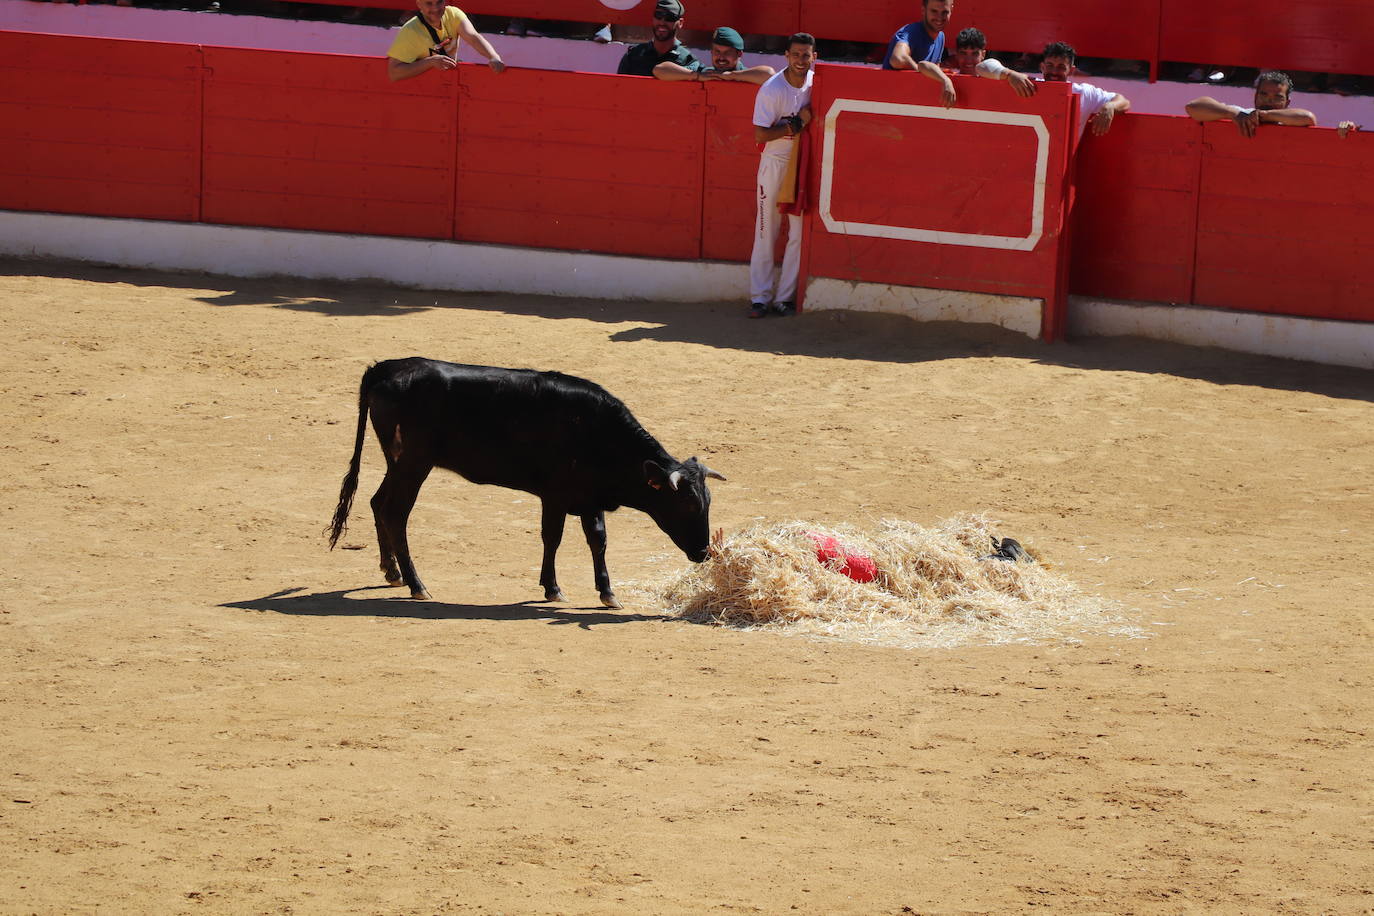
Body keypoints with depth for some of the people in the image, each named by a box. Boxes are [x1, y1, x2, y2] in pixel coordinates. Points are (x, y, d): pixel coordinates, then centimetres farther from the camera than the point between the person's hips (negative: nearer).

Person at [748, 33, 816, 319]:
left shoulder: (815, 82, 0)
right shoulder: (771, 89, -14)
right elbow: (761, 135, -16)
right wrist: (798, 123, -19)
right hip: (775, 163, -4)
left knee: (799, 232, 1)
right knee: (766, 231, -2)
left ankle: (785, 297, 7)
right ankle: (760, 297, 3)